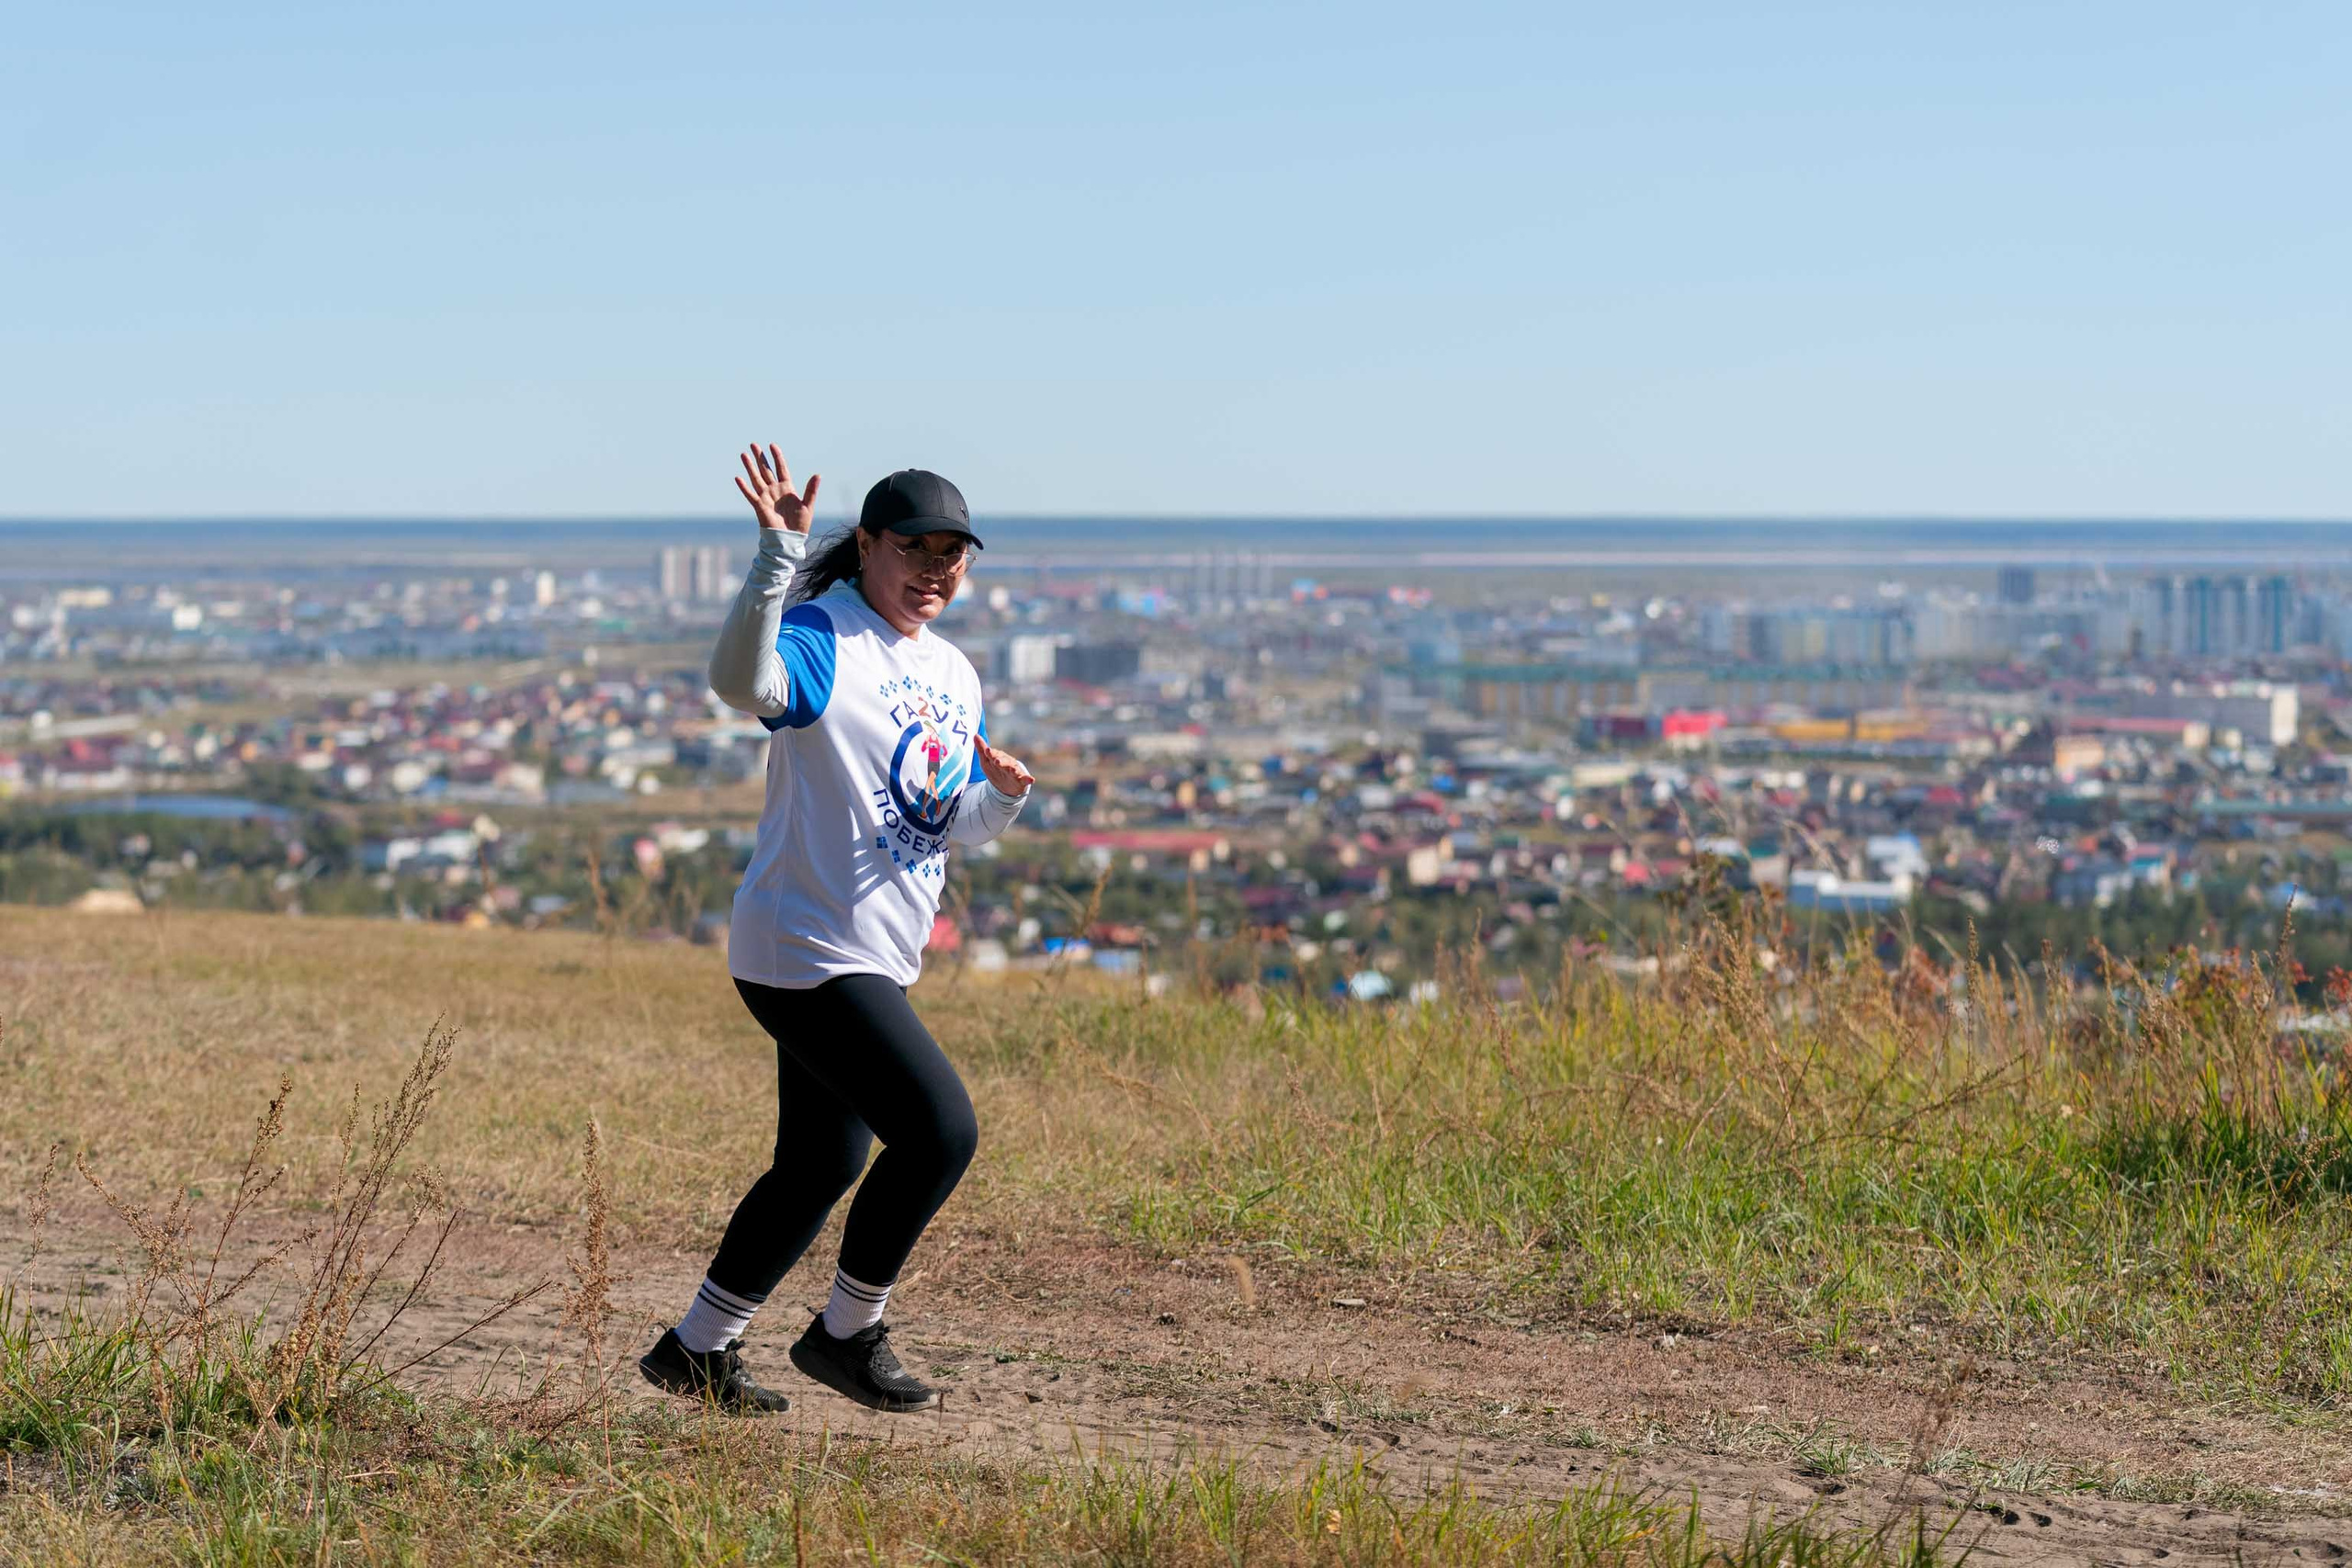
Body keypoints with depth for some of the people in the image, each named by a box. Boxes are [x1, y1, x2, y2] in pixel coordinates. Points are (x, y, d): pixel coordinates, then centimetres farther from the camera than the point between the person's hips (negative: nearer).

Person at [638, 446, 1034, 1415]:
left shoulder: (953, 674, 14)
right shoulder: (821, 635, -13)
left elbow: (963, 826, 16)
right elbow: (741, 681, -36)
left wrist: (1001, 793, -7)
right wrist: (779, 554, -46)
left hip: (873, 962, 10)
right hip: (809, 951, -10)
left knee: (824, 1163, 16)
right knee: (942, 1129, -14)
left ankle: (697, 1349, 28)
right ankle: (847, 1332, 4)